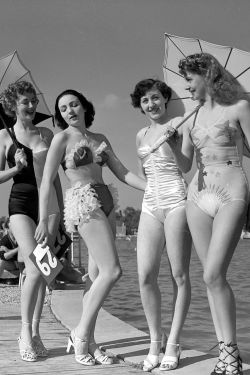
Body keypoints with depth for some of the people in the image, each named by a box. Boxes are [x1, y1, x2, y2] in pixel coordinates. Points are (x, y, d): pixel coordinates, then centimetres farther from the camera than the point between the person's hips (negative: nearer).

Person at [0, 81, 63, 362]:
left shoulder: (46, 134, 13)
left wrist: (62, 208, 13)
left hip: (48, 202, 4)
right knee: (35, 269, -15)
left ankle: (35, 332, 12)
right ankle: (26, 332, -1)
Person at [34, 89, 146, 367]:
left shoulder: (100, 139, 18)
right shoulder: (62, 138, 1)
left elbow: (122, 173, 14)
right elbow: (46, 181, -3)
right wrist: (43, 220, -10)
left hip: (104, 201, 7)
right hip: (82, 201, -7)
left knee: (97, 275, 3)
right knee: (112, 271, -15)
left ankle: (88, 343, 9)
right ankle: (81, 333, -5)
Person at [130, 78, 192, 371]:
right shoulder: (141, 135, 20)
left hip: (176, 201, -6)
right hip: (150, 205, 6)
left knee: (179, 275, -2)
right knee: (145, 276, -3)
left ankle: (173, 345, 6)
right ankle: (154, 343, 9)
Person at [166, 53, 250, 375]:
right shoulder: (192, 117, 14)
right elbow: (184, 165, 13)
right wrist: (171, 143, -5)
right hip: (198, 194, 6)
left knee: (213, 275, -15)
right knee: (212, 276, 4)